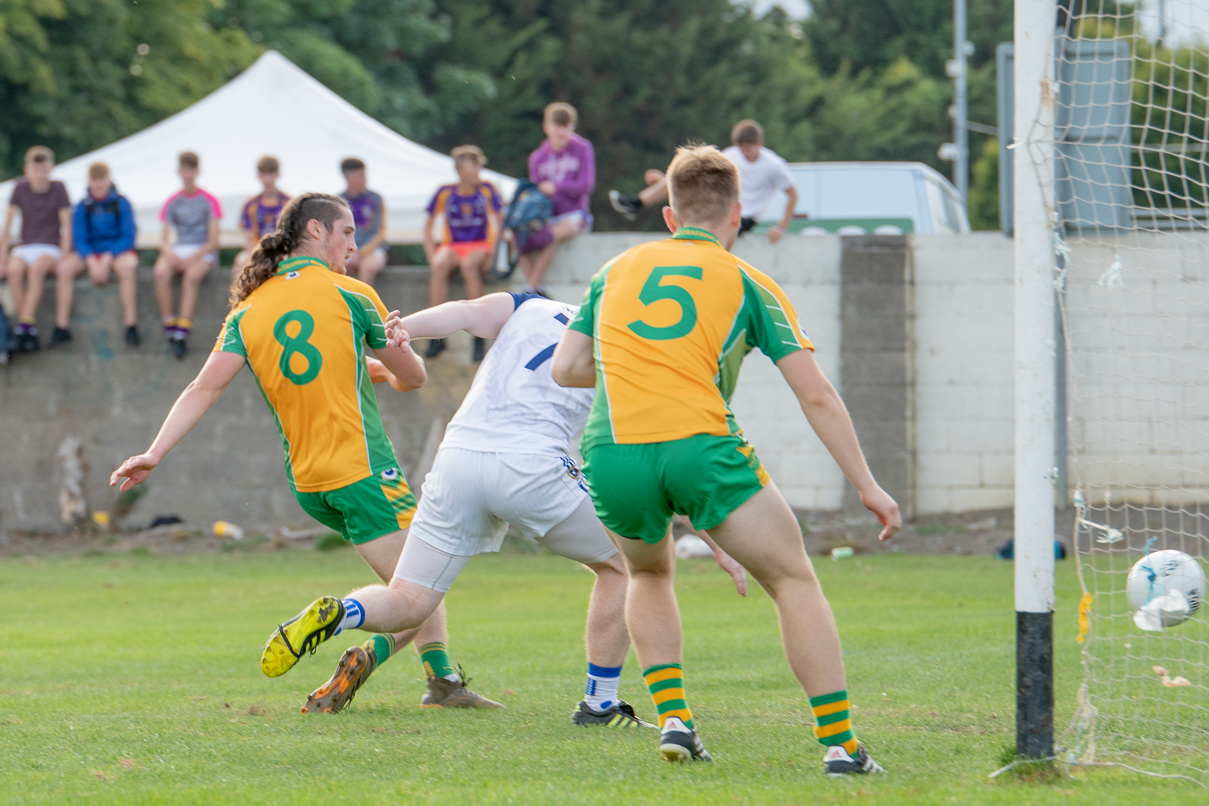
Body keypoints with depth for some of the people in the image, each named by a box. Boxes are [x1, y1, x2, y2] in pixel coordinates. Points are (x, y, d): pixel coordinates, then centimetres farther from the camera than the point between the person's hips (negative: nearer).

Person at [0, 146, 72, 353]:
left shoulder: (58, 188, -3)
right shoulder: (20, 188, 1)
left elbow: (66, 227, -2)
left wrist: (63, 260, -12)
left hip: (50, 248, -2)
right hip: (25, 247, 2)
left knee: (36, 268, -36)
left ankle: (23, 327, -37)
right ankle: (30, 333, -29)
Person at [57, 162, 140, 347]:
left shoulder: (121, 203, -3)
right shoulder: (83, 207, 3)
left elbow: (128, 238, -7)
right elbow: (79, 240, -1)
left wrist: (107, 259, -19)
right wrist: (92, 262, -19)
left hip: (119, 250, -3)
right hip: (91, 253, 3)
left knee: (126, 266, -37)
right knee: (65, 266, -24)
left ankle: (131, 327, -34)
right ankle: (61, 327, -22)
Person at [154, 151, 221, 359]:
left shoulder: (209, 202, 4)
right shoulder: (172, 202, 14)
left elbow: (213, 242, -3)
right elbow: (164, 239, 10)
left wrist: (192, 258, -18)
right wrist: (169, 253, -14)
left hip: (203, 252, -3)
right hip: (178, 250, 3)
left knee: (192, 275, -37)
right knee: (161, 272, -32)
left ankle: (182, 334, -39)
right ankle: (169, 328, -28)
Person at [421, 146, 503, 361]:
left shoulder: (487, 190, 0)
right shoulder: (445, 193, 2)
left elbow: (499, 223, 0)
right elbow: (428, 226, 10)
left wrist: (493, 254, -14)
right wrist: (431, 256, -4)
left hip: (480, 246, -1)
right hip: (452, 246, 1)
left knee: (469, 265, -37)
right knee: (440, 265, -34)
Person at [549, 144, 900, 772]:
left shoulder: (618, 270, 21)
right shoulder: (747, 283, 13)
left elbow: (565, 368, 21)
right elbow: (816, 396, 8)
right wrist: (867, 486, 12)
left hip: (611, 454, 3)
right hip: (701, 445, -3)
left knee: (650, 575, 32)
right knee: (794, 582, 9)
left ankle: (673, 719, 15)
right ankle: (839, 743, -3)